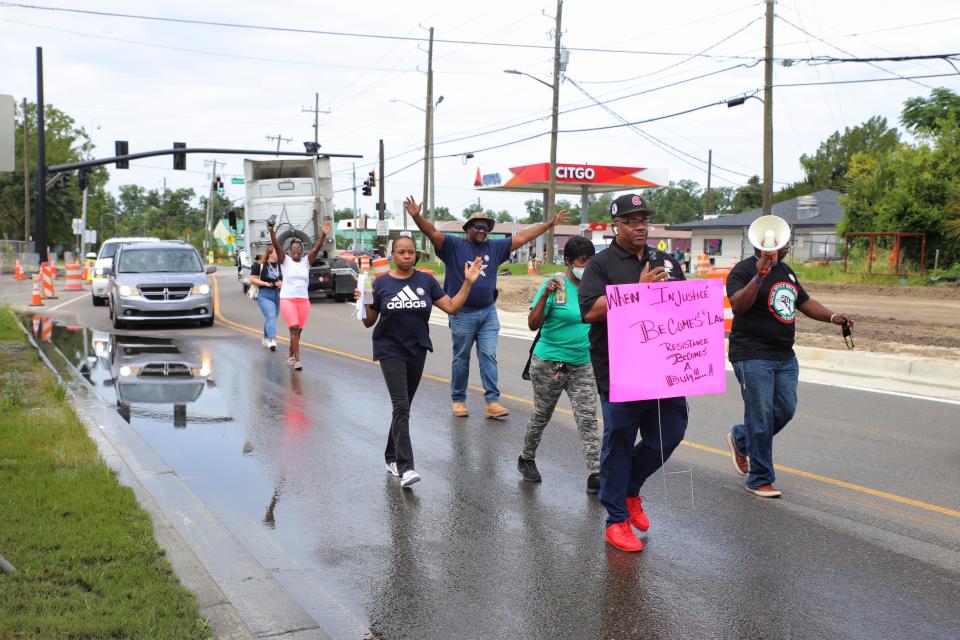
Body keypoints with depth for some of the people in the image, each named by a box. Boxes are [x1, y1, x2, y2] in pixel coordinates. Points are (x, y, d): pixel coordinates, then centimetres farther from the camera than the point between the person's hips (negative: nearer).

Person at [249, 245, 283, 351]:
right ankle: (272, 340, -26)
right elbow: (252, 279, -5)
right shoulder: (259, 265, -5)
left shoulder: (281, 265, 7)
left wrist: (282, 283, -6)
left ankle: (265, 338, 34)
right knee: (271, 317, -19)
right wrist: (264, 283, -19)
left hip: (278, 295, 5)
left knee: (271, 318, 15)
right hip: (264, 295, -5)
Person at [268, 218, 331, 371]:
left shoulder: (306, 261, 7)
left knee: (298, 331, 11)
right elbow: (277, 246, -12)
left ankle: (290, 355, 31)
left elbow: (316, 248, -7)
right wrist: (271, 230, -26)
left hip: (304, 300, 3)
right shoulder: (285, 260, 2)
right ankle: (297, 360, -19)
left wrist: (323, 235, -23)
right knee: (294, 328, -16)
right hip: (287, 299, -3)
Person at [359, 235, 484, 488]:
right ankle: (405, 468, -18)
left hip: (417, 351, 4)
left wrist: (468, 282, -7)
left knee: (403, 406, 13)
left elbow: (452, 307, 0)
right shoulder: (381, 283, -3)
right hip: (391, 351, -3)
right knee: (401, 406, -14)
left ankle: (392, 457, 29)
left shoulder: (426, 281, 2)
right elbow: (369, 322, 1)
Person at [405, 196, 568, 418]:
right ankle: (458, 400, 19)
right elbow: (432, 232, -15)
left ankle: (492, 401, -1)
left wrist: (550, 224, 12)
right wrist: (416, 216, -34)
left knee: (489, 356, 0)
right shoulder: (454, 245, -3)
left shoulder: (494, 248, 9)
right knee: (461, 359, 8)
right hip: (462, 314, -3)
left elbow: (522, 237, 12)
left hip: (488, 312, 3)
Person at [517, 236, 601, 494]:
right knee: (541, 415, 14)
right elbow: (533, 324, -19)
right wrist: (545, 296, -31)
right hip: (549, 363, -4)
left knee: (588, 419, -4)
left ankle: (595, 475, -5)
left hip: (582, 364, 4)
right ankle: (527, 459, 36)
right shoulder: (554, 285, -14)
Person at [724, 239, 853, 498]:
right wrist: (759, 277, -37)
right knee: (761, 417, -4)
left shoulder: (786, 270, 16)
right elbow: (738, 305, -25)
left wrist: (833, 317, 5)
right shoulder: (744, 270, -11)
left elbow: (804, 302, 20)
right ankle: (760, 479, 8)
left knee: (785, 410, 8)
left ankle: (740, 438, 33)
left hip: (785, 357, 8)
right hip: (753, 356, -8)